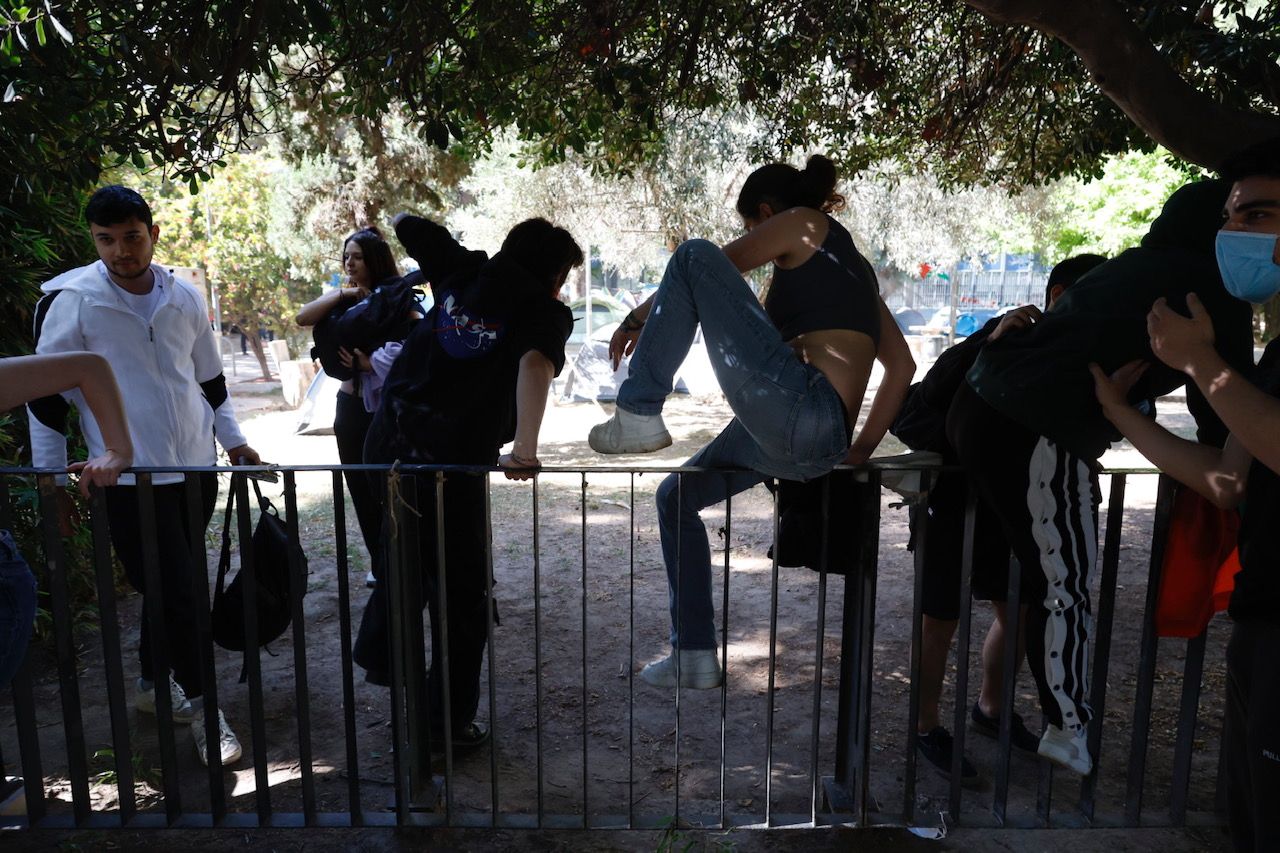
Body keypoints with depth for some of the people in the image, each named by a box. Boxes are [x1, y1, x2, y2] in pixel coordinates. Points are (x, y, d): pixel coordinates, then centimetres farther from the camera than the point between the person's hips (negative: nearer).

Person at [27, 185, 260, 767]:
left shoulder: (185, 298, 6)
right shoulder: (71, 299, -9)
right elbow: (45, 393, -4)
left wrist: (233, 440, 12)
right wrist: (50, 476, -3)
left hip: (195, 468, 5)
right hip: (130, 475, -5)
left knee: (172, 586, 16)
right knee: (174, 590, -3)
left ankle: (154, 682, 35)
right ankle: (199, 704, 12)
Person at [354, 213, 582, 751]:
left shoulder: (462, 272, 13)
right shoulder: (545, 311, -1)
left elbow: (408, 225, 24)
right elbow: (536, 364, -22)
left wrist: (401, 217, 47)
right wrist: (525, 449, -32)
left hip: (387, 440, 6)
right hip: (452, 463, -6)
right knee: (462, 596, 10)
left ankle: (379, 654, 44)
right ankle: (449, 722, 21)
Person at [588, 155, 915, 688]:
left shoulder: (801, 223, 9)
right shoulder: (850, 265, 30)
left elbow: (713, 270, 9)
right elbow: (902, 365, 25)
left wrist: (639, 318, 21)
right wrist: (861, 449, 21)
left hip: (800, 406, -9)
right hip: (813, 445, 9)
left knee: (695, 255, -6)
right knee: (676, 496, 23)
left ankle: (637, 417, -12)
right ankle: (694, 657, 27)